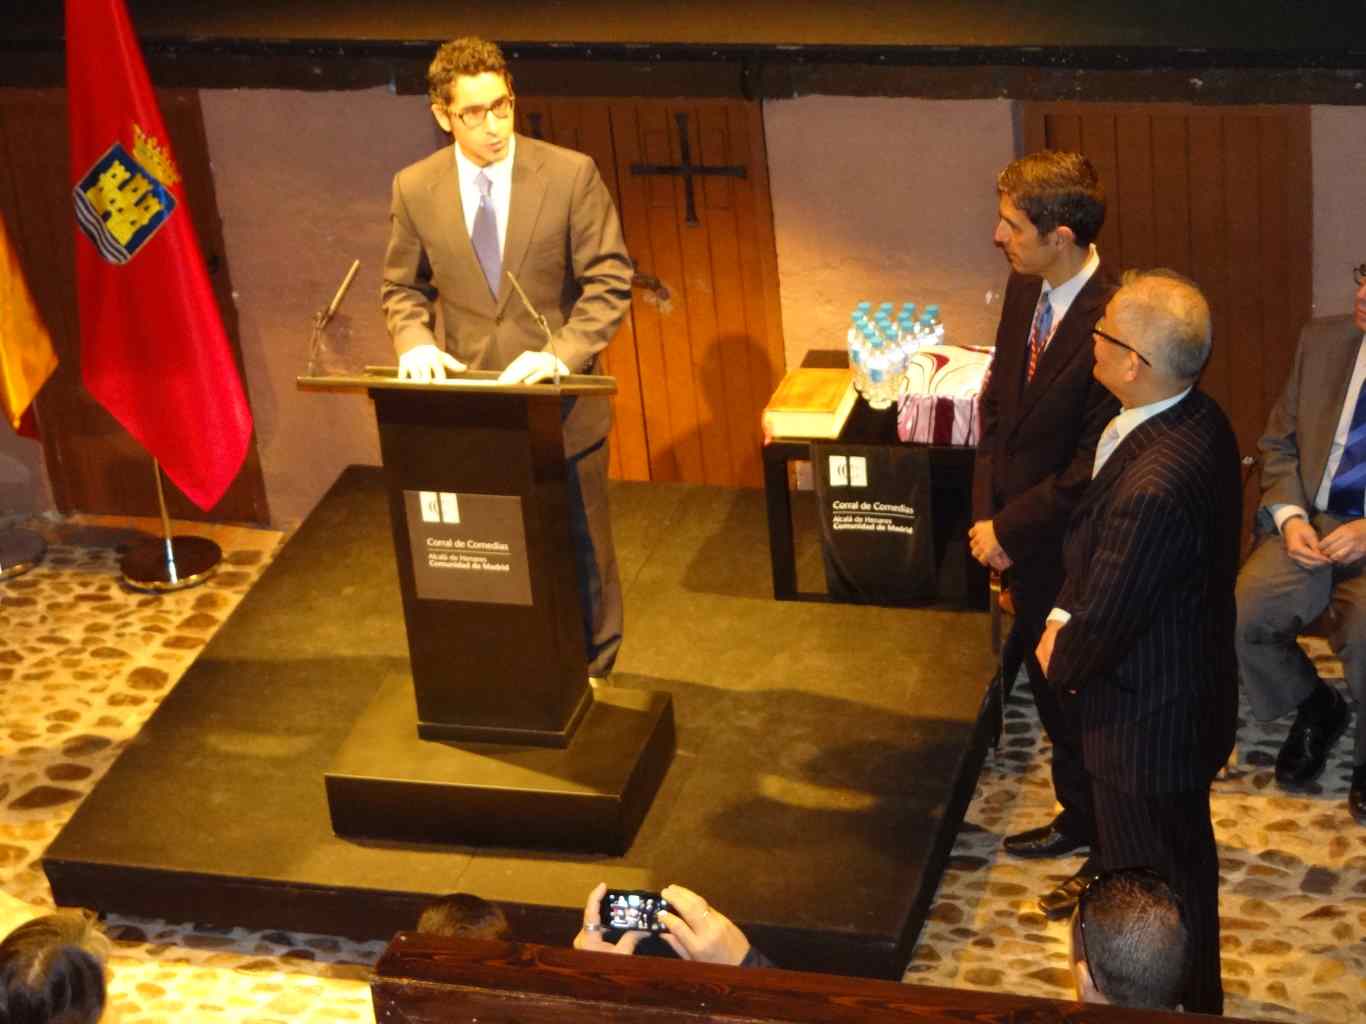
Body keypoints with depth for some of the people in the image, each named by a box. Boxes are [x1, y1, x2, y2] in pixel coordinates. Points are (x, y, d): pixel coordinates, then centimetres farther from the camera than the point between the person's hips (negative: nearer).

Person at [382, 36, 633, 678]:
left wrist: (562, 353, -23)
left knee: (579, 546, 13)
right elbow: (403, 288, 8)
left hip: (560, 402, -1)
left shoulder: (570, 174, -11)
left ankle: (592, 673, 33)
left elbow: (609, 283, -9)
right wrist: (414, 341, -14)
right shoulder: (414, 189, -3)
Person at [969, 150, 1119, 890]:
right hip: (1020, 544, 8)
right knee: (1049, 687, 23)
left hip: (1077, 552, -8)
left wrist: (1009, 529, -17)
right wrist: (986, 512, -2)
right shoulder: (1025, 290, -1)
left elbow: (1096, 466, -24)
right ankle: (1079, 818, 45)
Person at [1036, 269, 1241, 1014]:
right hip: (1187, 684, 10)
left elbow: (1105, 623, -24)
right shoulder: (1199, 420, -7)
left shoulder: (1154, 487, -37)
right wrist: (1065, 616, -3)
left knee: (1161, 891, 13)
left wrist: (1058, 659, -4)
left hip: (1149, 726, -10)